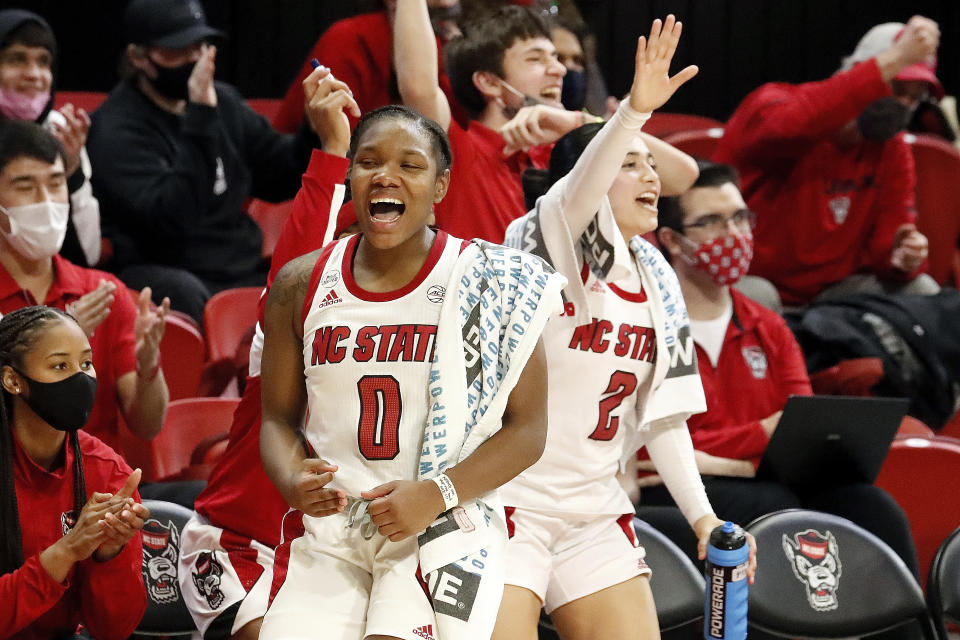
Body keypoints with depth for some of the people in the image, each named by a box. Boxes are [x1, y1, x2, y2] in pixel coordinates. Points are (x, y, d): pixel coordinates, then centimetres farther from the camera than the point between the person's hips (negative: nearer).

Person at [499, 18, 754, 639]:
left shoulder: (656, 281, 11)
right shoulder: (554, 244, -9)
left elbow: (663, 414, 14)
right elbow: (579, 187, -33)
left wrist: (702, 516, 5)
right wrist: (636, 109, -48)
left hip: (596, 509, 7)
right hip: (508, 499, -7)